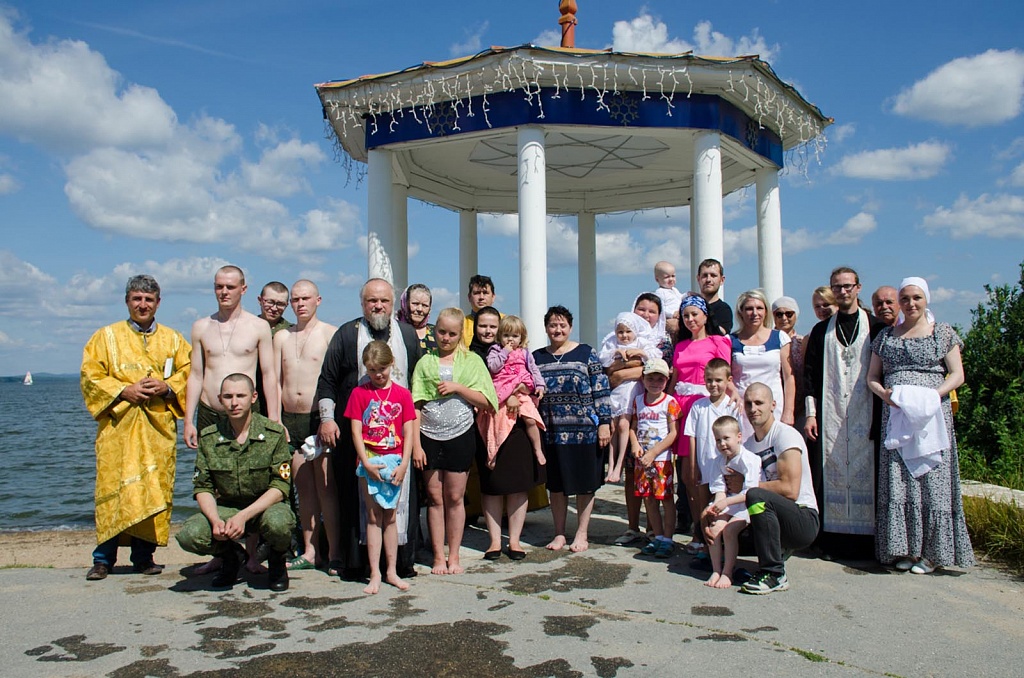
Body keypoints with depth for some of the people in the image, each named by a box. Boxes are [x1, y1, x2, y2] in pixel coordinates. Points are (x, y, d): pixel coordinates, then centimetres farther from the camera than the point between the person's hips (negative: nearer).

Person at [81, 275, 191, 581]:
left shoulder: (173, 340, 15)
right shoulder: (106, 336, 10)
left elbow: (189, 372, 11)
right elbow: (90, 375, 3)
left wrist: (168, 387, -8)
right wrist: (123, 391, -11)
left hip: (159, 426, 2)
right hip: (118, 424, -1)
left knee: (155, 487, 0)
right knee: (113, 487, -4)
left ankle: (144, 555, 9)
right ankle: (103, 558, 5)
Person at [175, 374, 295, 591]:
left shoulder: (274, 433, -11)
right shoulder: (208, 437, -2)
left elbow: (280, 486, -13)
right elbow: (202, 487, 0)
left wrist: (243, 516, -25)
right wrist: (215, 520, -21)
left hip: (266, 506, -2)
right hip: (226, 507, 3)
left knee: (278, 523, -37)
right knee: (188, 535, -25)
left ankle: (277, 562, 1)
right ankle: (229, 557, 10)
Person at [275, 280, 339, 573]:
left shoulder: (330, 333, -1)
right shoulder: (281, 337, 15)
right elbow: (275, 381, 12)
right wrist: (276, 422, 4)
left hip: (319, 418, -5)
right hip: (290, 420, 5)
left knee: (325, 488, -5)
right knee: (303, 489, 9)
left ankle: (334, 553, 1)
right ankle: (310, 551, 17)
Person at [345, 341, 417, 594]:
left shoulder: (402, 394, 3)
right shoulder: (360, 393, 1)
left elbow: (408, 432, 1)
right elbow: (356, 431, -3)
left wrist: (403, 464, -8)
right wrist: (366, 462, -12)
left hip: (395, 462, 1)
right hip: (370, 462, -1)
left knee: (390, 517, 9)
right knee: (373, 517, 1)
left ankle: (391, 571, 17)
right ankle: (375, 575, 5)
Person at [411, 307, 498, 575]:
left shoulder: (472, 361, 4)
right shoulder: (425, 362, 5)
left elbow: (487, 402, -1)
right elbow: (416, 405, 1)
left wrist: (458, 387, -13)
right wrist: (415, 444, -5)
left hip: (460, 435, -1)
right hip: (429, 436, 1)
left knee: (454, 497, 6)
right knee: (435, 496, 5)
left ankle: (454, 556, 17)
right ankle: (438, 556, 16)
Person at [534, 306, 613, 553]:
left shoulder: (586, 354, 0)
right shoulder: (536, 358, 9)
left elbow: (601, 391, -2)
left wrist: (604, 423, -8)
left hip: (584, 431, -2)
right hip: (552, 433, 3)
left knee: (584, 484, 5)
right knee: (556, 485, 9)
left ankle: (581, 534, 18)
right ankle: (559, 534, 22)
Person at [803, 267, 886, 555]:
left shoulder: (875, 328, 6)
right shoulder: (821, 331, 12)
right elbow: (810, 375, 8)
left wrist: (881, 416, -5)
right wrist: (811, 413, 0)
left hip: (865, 417, -1)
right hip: (830, 417, 2)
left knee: (865, 474, -2)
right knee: (831, 475, 1)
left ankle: (866, 540, 7)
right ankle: (832, 540, 7)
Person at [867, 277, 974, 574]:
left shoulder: (943, 332, 7)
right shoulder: (886, 336, 14)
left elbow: (957, 374, 2)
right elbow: (872, 376, 13)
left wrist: (933, 394, -14)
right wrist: (885, 393, -8)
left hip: (931, 415, -2)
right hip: (895, 416, 2)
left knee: (931, 482, -2)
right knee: (897, 482, -1)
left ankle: (931, 552, 5)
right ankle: (905, 549, 6)